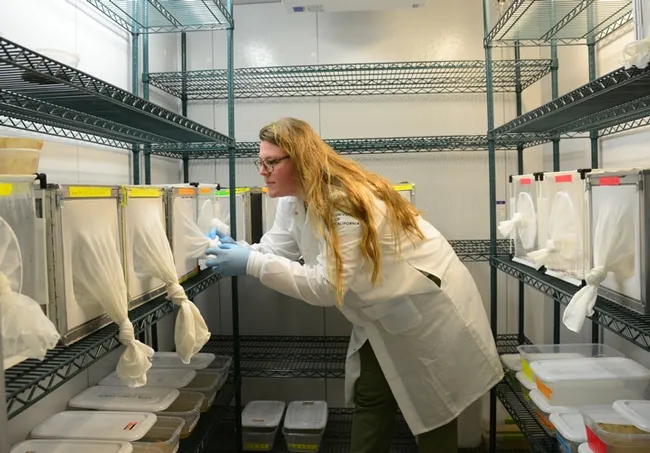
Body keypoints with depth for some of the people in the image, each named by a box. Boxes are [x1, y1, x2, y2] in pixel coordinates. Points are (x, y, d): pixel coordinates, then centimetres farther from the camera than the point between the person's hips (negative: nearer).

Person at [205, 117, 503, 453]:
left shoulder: (345, 202, -32)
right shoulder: (293, 200, -3)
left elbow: (328, 285, -35)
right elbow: (275, 252, -3)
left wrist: (251, 264, -37)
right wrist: (234, 250, -21)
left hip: (429, 309, -8)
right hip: (384, 314, 8)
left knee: (434, 410, 10)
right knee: (370, 398, 17)